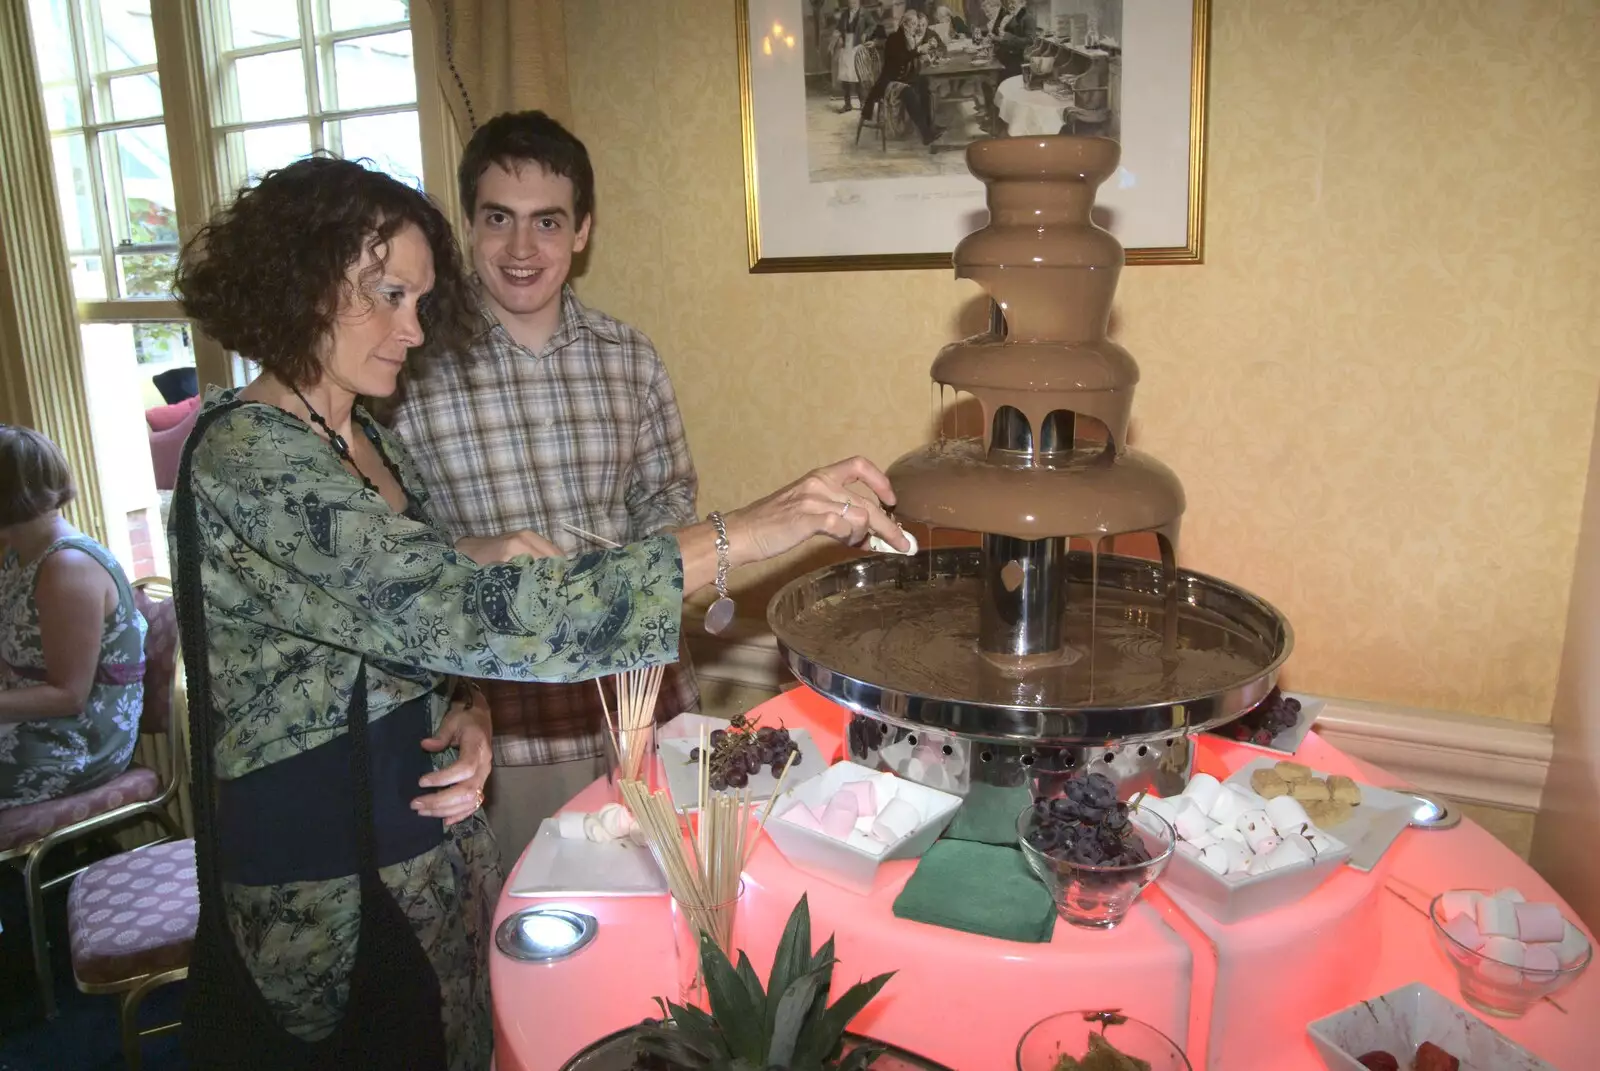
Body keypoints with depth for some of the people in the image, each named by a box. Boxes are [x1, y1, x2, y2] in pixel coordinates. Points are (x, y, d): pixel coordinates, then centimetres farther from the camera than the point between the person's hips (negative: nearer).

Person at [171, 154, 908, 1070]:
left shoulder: (369, 442, 6)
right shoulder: (246, 460, -22)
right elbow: (480, 616, -34)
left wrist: (469, 715, -11)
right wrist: (748, 534, -36)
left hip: (432, 841, 7)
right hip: (326, 887, -7)